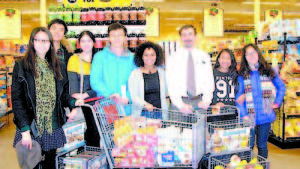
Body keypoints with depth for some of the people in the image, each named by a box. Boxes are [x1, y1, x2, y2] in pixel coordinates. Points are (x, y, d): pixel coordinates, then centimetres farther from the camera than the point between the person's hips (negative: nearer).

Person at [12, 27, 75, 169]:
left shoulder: (59, 67, 9)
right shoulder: (22, 66, -3)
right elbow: (17, 100, -6)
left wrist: (73, 103, -11)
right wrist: (25, 130, -13)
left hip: (53, 128, 3)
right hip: (30, 127, -3)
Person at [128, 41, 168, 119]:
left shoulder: (161, 72, 10)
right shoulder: (135, 74, -1)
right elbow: (133, 96, -7)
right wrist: (145, 104, -24)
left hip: (160, 113, 3)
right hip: (142, 113, -2)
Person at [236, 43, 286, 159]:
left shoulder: (268, 71, 5)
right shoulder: (242, 75, -1)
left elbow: (281, 87, 18)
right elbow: (238, 96, -2)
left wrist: (277, 102, 8)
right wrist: (243, 115, -10)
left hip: (265, 115, 2)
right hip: (249, 117, -1)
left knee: (262, 145, 12)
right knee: (248, 146, 2)